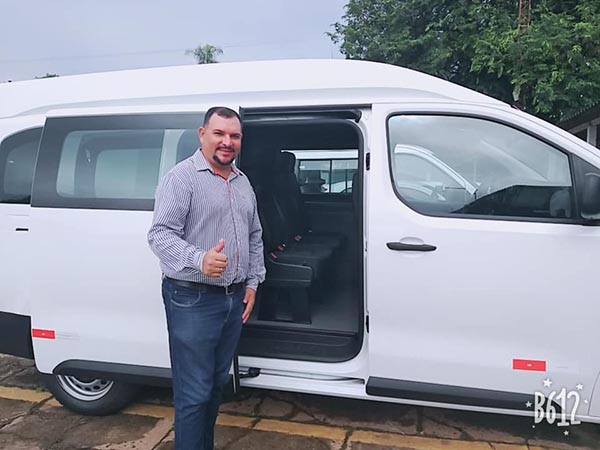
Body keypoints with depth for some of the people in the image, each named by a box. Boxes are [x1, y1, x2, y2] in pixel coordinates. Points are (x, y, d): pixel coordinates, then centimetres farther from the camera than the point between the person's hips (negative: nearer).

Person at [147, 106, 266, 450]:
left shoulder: (243, 182, 13)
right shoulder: (182, 177, -10)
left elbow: (255, 236, 20)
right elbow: (160, 234, -17)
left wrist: (253, 281, 12)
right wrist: (199, 260, -34)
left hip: (235, 298, 8)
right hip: (192, 299, -7)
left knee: (218, 383, 20)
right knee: (194, 393, 0)